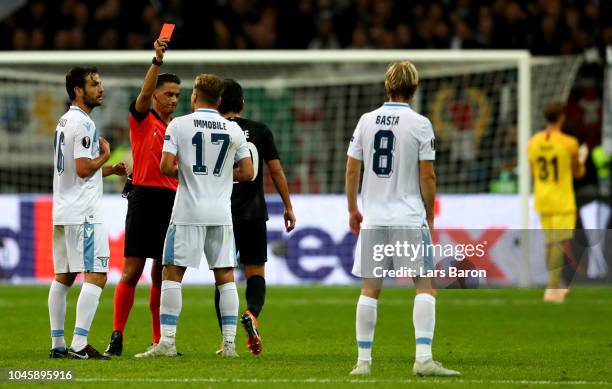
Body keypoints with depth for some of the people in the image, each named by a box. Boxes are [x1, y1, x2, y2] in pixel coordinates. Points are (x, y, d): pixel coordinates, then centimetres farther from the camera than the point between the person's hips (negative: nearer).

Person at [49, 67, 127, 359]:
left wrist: (110, 170, 14)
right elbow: (83, 168, -20)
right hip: (83, 212, -10)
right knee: (96, 276, -11)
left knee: (63, 277, 12)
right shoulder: (83, 124, -14)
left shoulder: (65, 122, 17)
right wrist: (105, 154, -3)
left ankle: (57, 344, 14)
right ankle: (79, 344, -18)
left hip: (63, 211, 10)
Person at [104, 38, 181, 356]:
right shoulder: (142, 119, 1)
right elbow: (144, 93, -18)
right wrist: (157, 60, -31)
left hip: (172, 202, 5)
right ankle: (116, 336, -3)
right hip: (145, 197, -5)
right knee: (132, 270, -7)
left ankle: (158, 340, 10)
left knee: (162, 274, 7)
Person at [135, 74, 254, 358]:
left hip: (188, 213, -3)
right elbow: (247, 173, 3)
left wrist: (184, 172, 11)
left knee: (172, 273, 2)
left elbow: (166, 167, -10)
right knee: (226, 276, 8)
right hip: (221, 213, 3)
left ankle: (167, 342, -4)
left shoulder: (179, 125, -4)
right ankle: (229, 343, 6)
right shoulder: (234, 130, 4)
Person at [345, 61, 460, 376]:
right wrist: (429, 216, 7)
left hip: (373, 219, 4)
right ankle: (423, 359, -10)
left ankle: (363, 360, 9)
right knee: (425, 287, 0)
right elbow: (427, 176, -5)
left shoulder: (366, 121, 5)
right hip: (409, 218, -4)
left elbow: (351, 170, 8)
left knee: (369, 289, 9)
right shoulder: (419, 124, -5)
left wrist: (353, 210, 19)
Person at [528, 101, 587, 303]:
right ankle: (552, 289, -11)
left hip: (542, 201, 6)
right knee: (560, 243, -5)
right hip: (563, 202, -5)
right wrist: (582, 159, 19)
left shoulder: (533, 142, 0)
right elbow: (578, 172, -1)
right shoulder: (569, 143, -14)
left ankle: (555, 285, 25)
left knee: (550, 241, 16)